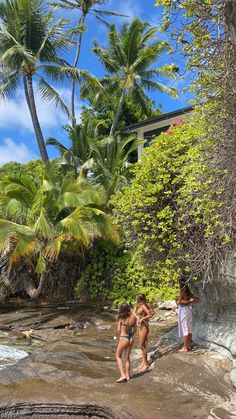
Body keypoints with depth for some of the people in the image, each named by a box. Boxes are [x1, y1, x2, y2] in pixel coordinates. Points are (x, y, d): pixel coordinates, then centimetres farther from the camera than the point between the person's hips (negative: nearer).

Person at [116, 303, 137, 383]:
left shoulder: (121, 318, -14)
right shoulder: (133, 317, -1)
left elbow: (119, 330, -11)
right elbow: (134, 330, 4)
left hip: (123, 338, -5)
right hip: (131, 338, 5)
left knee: (118, 356, 15)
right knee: (127, 357, 21)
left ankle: (123, 375, 6)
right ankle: (127, 375, 28)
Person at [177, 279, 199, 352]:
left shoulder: (182, 292, -15)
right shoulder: (189, 292, 6)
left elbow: (179, 302, -25)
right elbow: (197, 300, 12)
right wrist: (190, 302, 4)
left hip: (183, 310, -8)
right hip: (188, 310, 8)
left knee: (184, 328, -2)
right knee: (189, 328, 14)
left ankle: (185, 347, 4)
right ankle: (189, 345, 24)